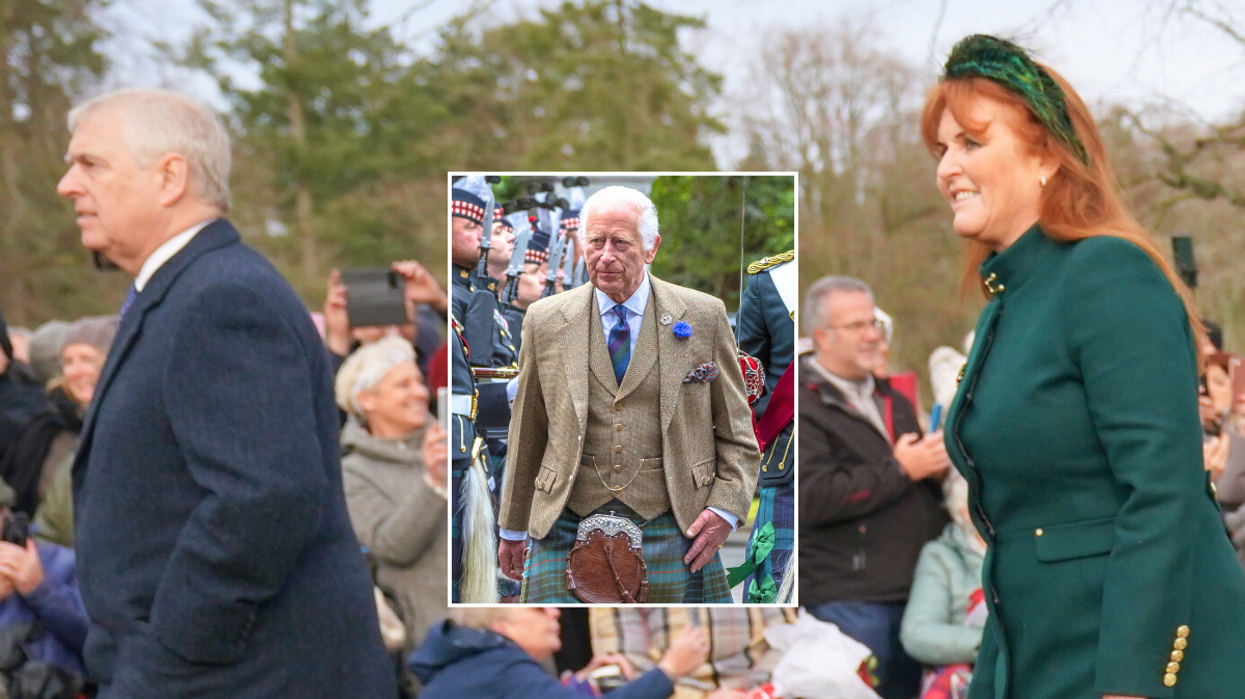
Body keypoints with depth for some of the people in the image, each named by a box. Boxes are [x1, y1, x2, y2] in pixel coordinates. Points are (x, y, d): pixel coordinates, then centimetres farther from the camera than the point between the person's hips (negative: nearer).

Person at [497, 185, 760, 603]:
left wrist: (725, 508, -5)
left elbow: (736, 430, 9)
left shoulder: (704, 317, 4)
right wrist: (513, 529, 17)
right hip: (570, 531, 1)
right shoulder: (545, 321, 7)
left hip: (671, 533, -1)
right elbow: (526, 434, 14)